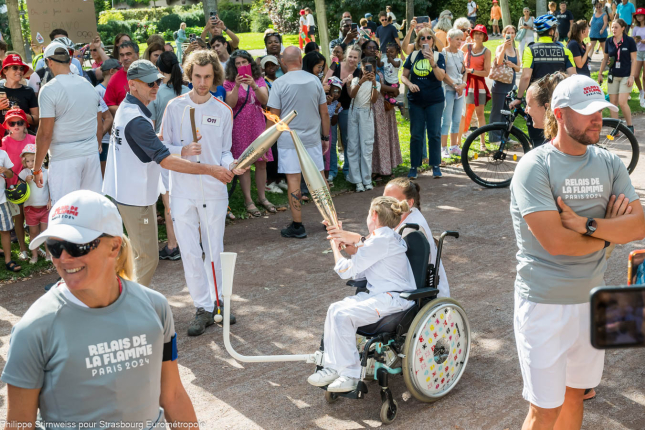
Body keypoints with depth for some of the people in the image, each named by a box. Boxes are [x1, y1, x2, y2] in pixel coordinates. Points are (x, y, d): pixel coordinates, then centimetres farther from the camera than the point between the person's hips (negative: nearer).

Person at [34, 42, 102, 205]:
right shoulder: (89, 86, 8)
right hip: (91, 154, 6)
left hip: (64, 158, -6)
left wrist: (37, 168, -4)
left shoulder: (49, 89, -10)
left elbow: (45, 134, -12)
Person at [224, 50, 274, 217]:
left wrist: (254, 85, -21)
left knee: (261, 162, 4)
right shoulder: (229, 83, 2)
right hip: (239, 126, -3)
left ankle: (262, 197, 16)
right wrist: (236, 86, -21)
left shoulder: (259, 80, 8)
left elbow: (264, 100, -6)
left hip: (257, 123, 3)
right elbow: (230, 104, -10)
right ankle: (248, 201, 2)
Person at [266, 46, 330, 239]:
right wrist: (325, 137, 16)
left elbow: (273, 117, -8)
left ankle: (297, 226, 4)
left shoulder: (279, 84, -8)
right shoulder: (315, 80, 2)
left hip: (289, 141, -3)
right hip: (313, 138, 3)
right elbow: (324, 112, 6)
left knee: (293, 180, 0)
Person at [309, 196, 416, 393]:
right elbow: (359, 273, 17)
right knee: (335, 308, 0)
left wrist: (335, 247, 2)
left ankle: (350, 375, -14)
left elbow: (346, 271, -15)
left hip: (393, 298, -11)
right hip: (378, 294, 11)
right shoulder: (386, 237, 17)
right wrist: (351, 244, 8)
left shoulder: (382, 240, -17)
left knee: (343, 315, -23)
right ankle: (333, 367, 2)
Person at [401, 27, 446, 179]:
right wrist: (410, 84, -14)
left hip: (434, 100, -2)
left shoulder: (438, 56, -1)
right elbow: (404, 75, 7)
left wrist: (432, 63, -30)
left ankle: (435, 165, 11)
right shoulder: (413, 56, 5)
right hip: (416, 100, 2)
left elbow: (441, 77, -15)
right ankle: (414, 166, 12)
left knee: (434, 133, 1)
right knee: (416, 134, 5)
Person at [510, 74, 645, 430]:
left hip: (591, 298, 6)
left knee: (574, 395, 20)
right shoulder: (535, 166, -15)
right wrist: (609, 231, -9)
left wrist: (586, 224, -21)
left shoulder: (610, 164, 4)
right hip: (544, 303, -6)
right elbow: (555, 241, -24)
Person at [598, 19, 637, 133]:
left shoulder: (629, 41, -7)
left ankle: (630, 126, 5)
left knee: (622, 102, -12)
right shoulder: (609, 41, 4)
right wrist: (600, 73, 13)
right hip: (612, 75, 4)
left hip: (626, 76, -4)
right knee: (613, 102, 3)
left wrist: (631, 76, -11)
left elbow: (634, 60, -5)